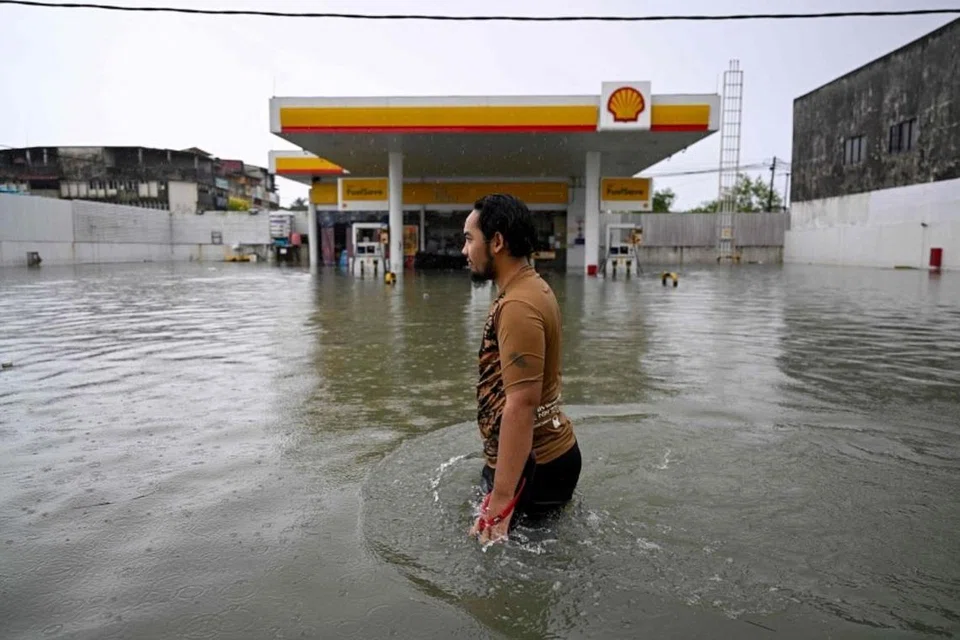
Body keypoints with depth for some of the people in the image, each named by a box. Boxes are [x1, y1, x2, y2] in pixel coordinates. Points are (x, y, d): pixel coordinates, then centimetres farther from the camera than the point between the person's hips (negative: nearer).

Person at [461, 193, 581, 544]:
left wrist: (500, 503, -29)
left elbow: (521, 405, -31)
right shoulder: (532, 288, 10)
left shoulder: (518, 305, -25)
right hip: (549, 450, 10)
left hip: (532, 466, -10)